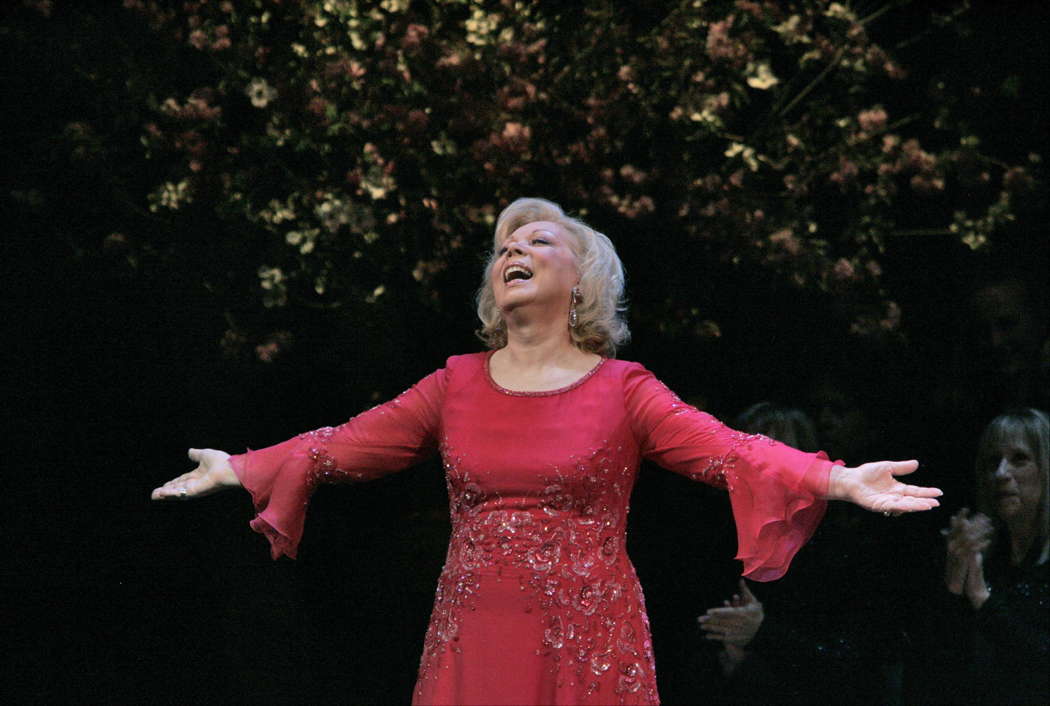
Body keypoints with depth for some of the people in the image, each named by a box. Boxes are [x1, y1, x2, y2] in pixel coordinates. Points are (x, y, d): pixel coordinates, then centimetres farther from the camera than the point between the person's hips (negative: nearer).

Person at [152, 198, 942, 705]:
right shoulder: (456, 385, 10)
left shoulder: (621, 389, 1)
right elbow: (347, 445, 10)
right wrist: (239, 469, 6)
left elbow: (726, 451, -10)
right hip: (472, 641, 3)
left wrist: (840, 481, -23)